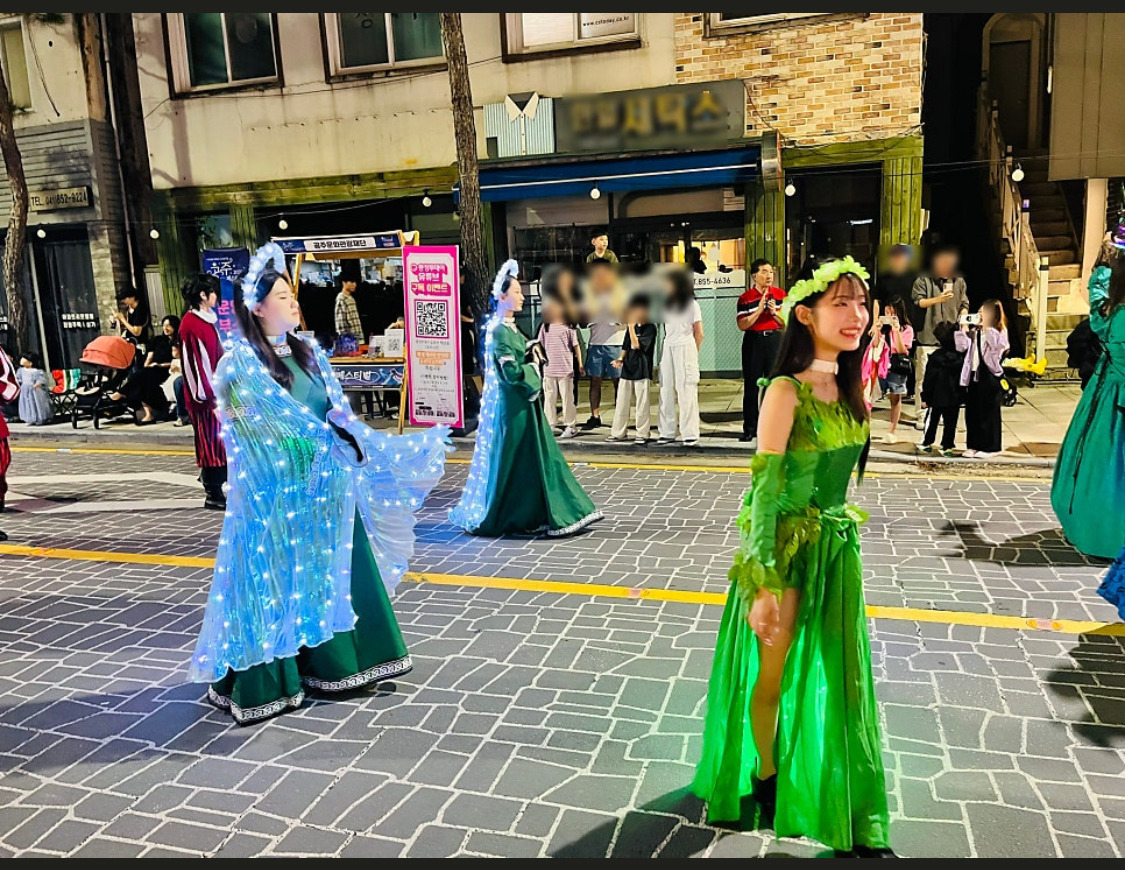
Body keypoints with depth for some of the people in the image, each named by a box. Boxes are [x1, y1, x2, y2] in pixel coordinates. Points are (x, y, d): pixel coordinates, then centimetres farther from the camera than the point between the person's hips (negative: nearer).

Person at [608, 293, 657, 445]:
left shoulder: (650, 327, -8)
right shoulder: (631, 326, 12)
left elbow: (637, 345, -18)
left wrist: (631, 327, -17)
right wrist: (620, 359, 0)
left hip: (642, 370, -6)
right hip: (627, 369, 7)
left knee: (642, 404, 0)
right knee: (622, 402, 8)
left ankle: (642, 434, 9)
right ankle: (618, 432, 16)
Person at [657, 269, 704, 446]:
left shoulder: (691, 304, 1)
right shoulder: (666, 304, 15)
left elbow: (699, 334, 1)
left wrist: (693, 355, 0)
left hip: (685, 347, -5)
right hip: (667, 348, 5)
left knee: (686, 391, -6)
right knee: (666, 390, 3)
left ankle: (690, 434, -3)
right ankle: (667, 432, 9)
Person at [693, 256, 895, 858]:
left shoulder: (848, 389, 4)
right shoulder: (787, 391, -17)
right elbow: (765, 489, -19)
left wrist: (842, 532, 19)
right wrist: (764, 584, -20)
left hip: (838, 546, 7)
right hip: (787, 548, -6)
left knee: (846, 681, 11)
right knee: (775, 677, 12)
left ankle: (859, 827, 25)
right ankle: (766, 780, 38)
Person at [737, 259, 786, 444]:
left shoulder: (780, 294, 5)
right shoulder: (746, 298, 0)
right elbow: (742, 325, -9)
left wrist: (774, 313, -11)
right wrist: (759, 309, -16)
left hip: (775, 340, 1)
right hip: (753, 342, -1)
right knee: (751, 386, 2)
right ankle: (749, 429, 9)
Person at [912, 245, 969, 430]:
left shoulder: (959, 282, 15)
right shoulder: (924, 280, 2)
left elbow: (964, 305, 17)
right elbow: (918, 301, -9)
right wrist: (938, 299, -25)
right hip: (927, 337, -4)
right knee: (924, 378, -4)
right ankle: (921, 416, 2)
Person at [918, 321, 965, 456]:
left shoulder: (935, 356, -12)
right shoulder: (960, 357, -2)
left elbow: (929, 379, -9)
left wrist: (925, 397, -4)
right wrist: (961, 394, 14)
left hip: (937, 397, -2)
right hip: (955, 398, 2)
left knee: (932, 421, 11)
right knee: (950, 423, 8)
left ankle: (927, 444, 19)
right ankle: (947, 446, 10)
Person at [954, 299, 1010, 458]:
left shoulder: (999, 332, -5)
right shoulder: (975, 332, 11)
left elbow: (995, 345, -25)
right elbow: (962, 347, 5)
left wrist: (986, 327, -19)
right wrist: (964, 329, 1)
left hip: (990, 376, -6)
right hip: (974, 375, 6)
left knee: (989, 413, 1)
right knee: (972, 412, 9)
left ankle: (989, 447, 10)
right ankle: (974, 445, 18)